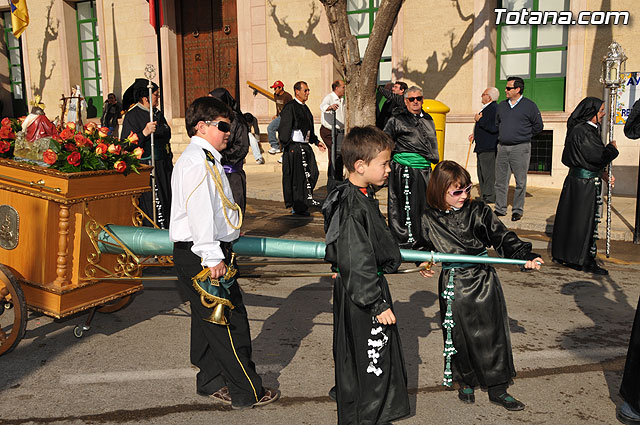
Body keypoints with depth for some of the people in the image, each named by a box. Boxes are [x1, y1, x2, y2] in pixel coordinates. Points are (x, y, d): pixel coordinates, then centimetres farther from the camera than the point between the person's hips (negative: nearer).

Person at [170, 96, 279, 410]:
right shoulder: (198, 161, -15)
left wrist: (217, 253, 23)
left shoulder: (204, 159, 19)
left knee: (209, 319, 18)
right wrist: (213, 257, -25)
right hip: (202, 256, -11)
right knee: (230, 322, -3)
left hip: (197, 256, 11)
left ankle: (211, 382, 31)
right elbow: (199, 211, -24)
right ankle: (247, 392, 8)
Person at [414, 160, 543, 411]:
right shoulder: (428, 220, -1)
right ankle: (466, 382, 33)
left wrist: (525, 255, -20)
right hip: (453, 285, 0)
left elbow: (502, 237, -7)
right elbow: (422, 247, 14)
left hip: (483, 281, 0)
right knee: (459, 336, 10)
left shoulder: (478, 211, -4)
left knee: (492, 334, 6)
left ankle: (497, 390, 22)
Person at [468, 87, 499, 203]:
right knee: (481, 173, 13)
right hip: (482, 147, 11)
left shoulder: (494, 108, -14)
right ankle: (483, 196, 20)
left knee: (488, 173, -7)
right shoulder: (487, 108, 19)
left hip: (489, 148, -11)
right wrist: (474, 134, 15)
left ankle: (490, 197, -2)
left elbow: (493, 128, -25)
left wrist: (479, 119, -16)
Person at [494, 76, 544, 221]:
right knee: (500, 180, 6)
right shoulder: (502, 105, 13)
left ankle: (517, 210, 7)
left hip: (520, 148, -5)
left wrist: (524, 135, 5)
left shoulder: (529, 106, -2)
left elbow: (538, 126, 4)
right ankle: (500, 209, 15)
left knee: (520, 182, -1)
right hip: (502, 148, 5)